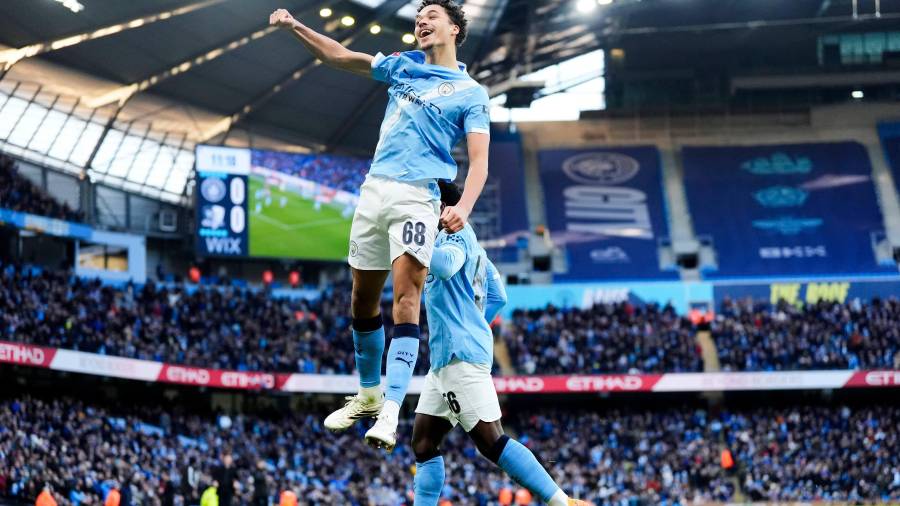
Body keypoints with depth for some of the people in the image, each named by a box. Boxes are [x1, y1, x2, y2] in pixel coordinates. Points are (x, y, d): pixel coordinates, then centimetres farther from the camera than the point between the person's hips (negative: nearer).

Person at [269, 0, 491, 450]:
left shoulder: (470, 93, 4)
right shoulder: (402, 66, 18)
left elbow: (478, 161, -5)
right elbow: (340, 56, 21)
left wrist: (463, 207, -23)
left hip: (417, 196, -5)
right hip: (375, 189, 5)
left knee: (405, 301, -18)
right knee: (362, 302, 10)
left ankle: (389, 414, -26)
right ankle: (368, 395, 28)